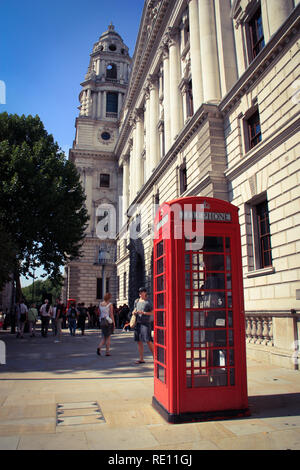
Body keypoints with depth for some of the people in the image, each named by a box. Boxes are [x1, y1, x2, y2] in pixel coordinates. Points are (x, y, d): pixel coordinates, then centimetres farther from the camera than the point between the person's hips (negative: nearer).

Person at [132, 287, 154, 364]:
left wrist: (143, 313, -17)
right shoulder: (137, 301, 13)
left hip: (146, 323, -6)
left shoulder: (148, 302, -4)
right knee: (139, 341, 6)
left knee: (148, 341, -10)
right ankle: (141, 359, 12)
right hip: (138, 323, 6)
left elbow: (152, 312, -6)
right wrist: (134, 312, 0)